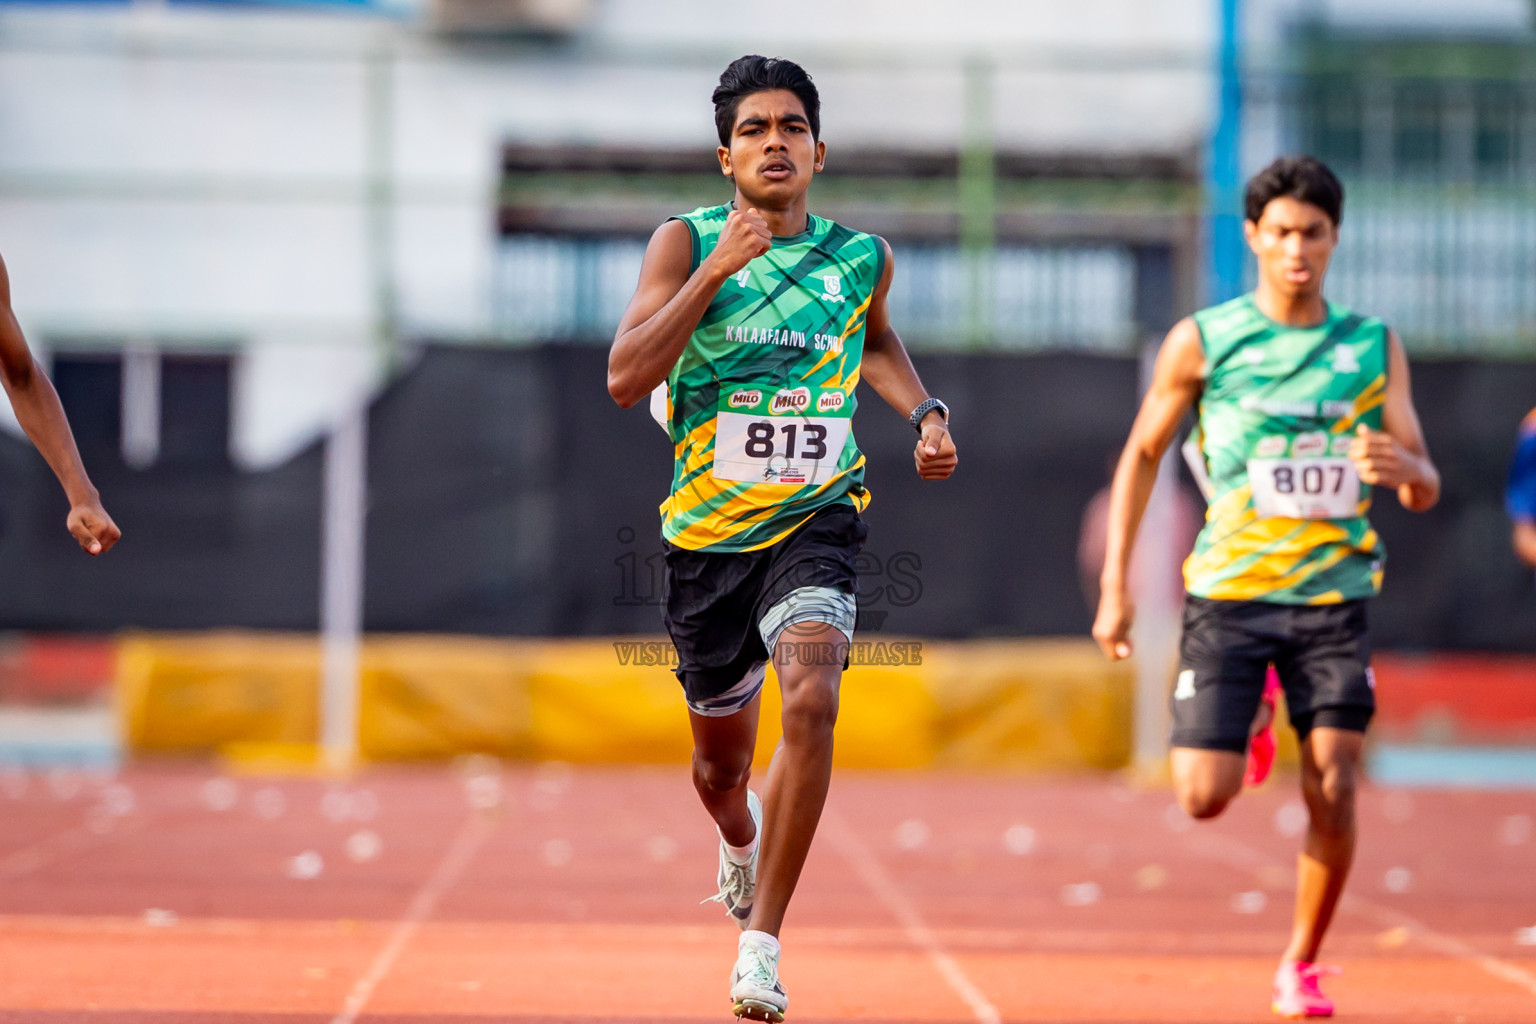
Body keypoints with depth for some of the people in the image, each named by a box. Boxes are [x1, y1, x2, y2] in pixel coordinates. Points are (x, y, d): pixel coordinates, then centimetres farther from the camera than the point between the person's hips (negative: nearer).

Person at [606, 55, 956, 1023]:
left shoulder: (860, 255, 3)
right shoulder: (686, 243, -5)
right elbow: (625, 378, -17)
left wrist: (926, 413, 10)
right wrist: (715, 269, -22)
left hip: (817, 518, 0)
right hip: (709, 530, 0)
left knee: (810, 699, -27)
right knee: (722, 756, 14)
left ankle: (761, 941, -22)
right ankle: (740, 837, 54)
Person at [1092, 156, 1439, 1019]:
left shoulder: (1375, 345, 4)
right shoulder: (1202, 341, -1)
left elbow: (1426, 491, 4)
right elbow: (1142, 455, 8)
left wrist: (1405, 467, -21)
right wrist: (1116, 586, 4)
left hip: (1334, 598, 1)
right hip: (1229, 592, -1)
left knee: (1334, 792, -7)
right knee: (1205, 797, -8)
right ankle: (1245, 730, 29)